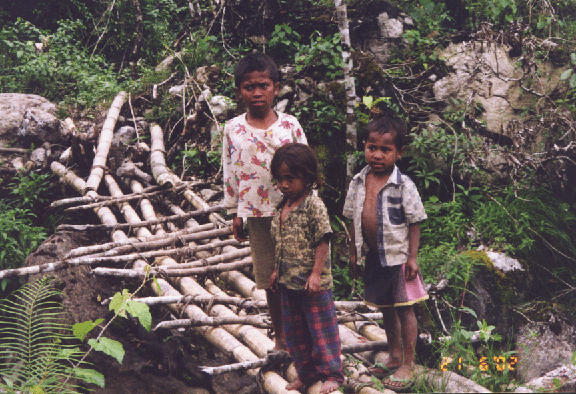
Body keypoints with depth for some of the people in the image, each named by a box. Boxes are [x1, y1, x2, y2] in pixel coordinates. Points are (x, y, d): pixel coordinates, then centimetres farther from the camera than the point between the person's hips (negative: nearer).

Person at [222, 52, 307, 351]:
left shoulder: (290, 125, -2)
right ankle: (280, 337, 24)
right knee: (270, 278, 11)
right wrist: (235, 213, 6)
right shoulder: (233, 129, 1)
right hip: (257, 213, 1)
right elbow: (230, 173, 6)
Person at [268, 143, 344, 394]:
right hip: (288, 281, 8)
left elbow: (323, 241, -17)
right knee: (294, 330, 15)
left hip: (313, 283, -8)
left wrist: (316, 273, -20)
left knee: (321, 328, 2)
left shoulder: (314, 205, -15)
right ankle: (306, 373, 29)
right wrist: (277, 270, 17)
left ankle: (331, 374, 14)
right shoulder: (282, 206, 7)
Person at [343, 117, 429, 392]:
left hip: (397, 256, -5)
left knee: (404, 309, 3)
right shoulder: (358, 183, 0)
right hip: (372, 256, 5)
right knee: (385, 308, 18)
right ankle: (394, 357, 34)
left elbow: (414, 223, -9)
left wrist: (412, 257, -12)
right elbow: (354, 220, 9)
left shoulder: (403, 186, -13)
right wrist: (354, 254, 10)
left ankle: (408, 365, 13)